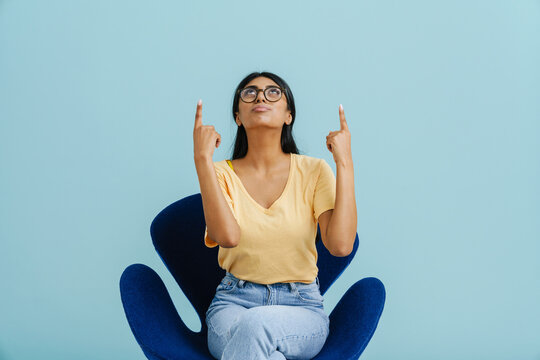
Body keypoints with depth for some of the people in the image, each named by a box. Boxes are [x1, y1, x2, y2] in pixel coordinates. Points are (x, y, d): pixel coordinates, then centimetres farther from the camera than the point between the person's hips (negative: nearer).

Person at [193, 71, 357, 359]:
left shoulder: (314, 171, 0)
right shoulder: (221, 172, 1)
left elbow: (341, 244, -15)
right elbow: (228, 236, -21)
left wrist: (344, 163, -14)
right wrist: (202, 158, -19)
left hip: (302, 307, 0)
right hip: (234, 303, 0)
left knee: (255, 325, -35)